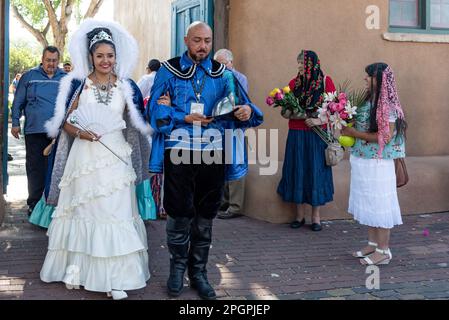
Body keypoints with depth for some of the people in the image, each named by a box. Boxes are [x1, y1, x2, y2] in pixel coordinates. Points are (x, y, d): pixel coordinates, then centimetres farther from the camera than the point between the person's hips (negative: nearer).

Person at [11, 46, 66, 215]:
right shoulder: (29, 76, 5)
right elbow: (18, 101, 7)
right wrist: (15, 123, 1)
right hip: (35, 131, -1)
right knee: (35, 168, 3)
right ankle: (34, 203, 13)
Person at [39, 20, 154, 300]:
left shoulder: (126, 86, 7)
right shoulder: (79, 83, 5)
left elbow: (139, 124, 10)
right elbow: (65, 121, 6)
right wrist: (80, 132, -12)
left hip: (116, 157, 0)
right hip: (85, 156, 0)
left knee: (116, 212, -3)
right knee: (82, 210, 5)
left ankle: (116, 276, 0)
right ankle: (76, 266, 16)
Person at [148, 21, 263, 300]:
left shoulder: (222, 73, 9)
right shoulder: (169, 70, 2)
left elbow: (237, 102, 0)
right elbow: (157, 109, -4)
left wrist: (246, 109, -23)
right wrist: (185, 117, -17)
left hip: (213, 152, 3)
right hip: (179, 151, -2)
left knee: (206, 215, 9)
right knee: (180, 213, 3)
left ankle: (198, 271, 23)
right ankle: (178, 266, 22)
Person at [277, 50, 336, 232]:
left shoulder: (326, 81, -1)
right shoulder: (294, 83, 7)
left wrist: (319, 120, -18)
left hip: (318, 135, -3)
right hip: (297, 135, 3)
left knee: (316, 172, 1)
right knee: (297, 172, 4)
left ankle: (316, 217, 12)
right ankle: (300, 215, 16)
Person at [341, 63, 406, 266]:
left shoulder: (387, 105, -15)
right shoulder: (369, 101, 8)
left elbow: (385, 137, -19)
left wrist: (354, 133, -16)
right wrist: (349, 130, -2)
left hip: (378, 165, -8)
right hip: (363, 162, 8)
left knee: (379, 205, 1)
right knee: (368, 204, 15)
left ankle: (384, 251, 12)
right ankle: (373, 244, 29)